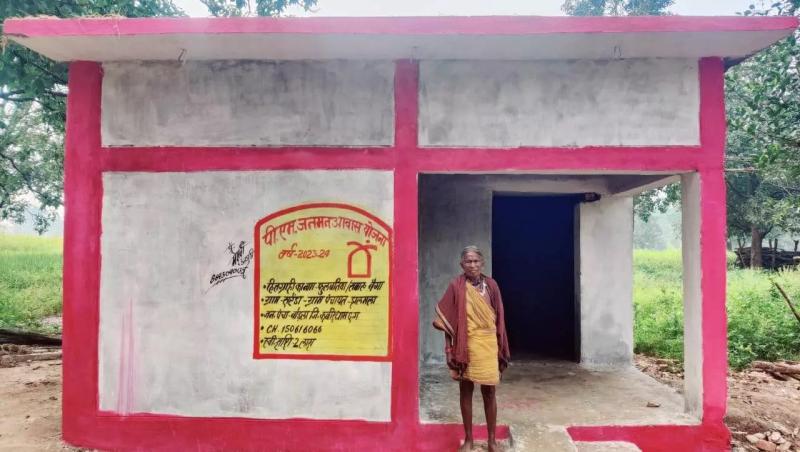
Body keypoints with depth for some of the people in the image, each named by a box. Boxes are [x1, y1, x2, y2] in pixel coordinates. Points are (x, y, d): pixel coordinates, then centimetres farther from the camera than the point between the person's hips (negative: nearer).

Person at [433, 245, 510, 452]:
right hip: (466, 346, -1)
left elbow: (499, 319, 6)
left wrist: (501, 349, 4)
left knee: (489, 392, 7)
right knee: (465, 392, 8)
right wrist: (450, 349, -8)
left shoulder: (491, 285, 1)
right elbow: (446, 318, -3)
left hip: (488, 344, 1)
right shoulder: (456, 286, -6)